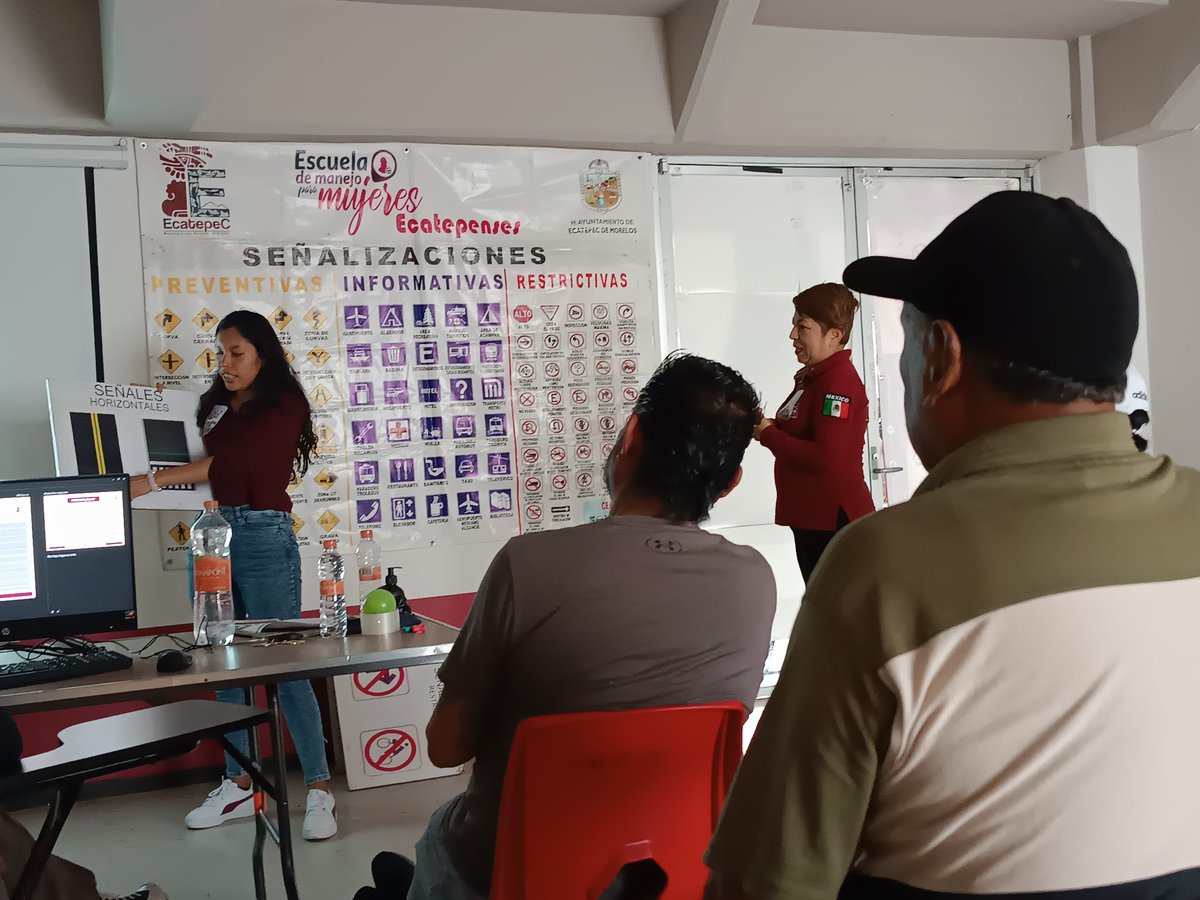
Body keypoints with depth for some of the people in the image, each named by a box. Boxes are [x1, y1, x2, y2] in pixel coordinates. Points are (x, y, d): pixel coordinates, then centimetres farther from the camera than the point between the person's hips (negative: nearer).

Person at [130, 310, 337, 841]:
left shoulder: (284, 405, -5)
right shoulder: (217, 407, 14)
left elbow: (235, 461, -15)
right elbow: (210, 467, 10)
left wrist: (154, 481, -17)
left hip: (263, 537, -6)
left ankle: (319, 790, 1)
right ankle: (238, 785, 20)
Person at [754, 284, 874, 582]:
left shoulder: (838, 381, -17)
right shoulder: (813, 378, 14)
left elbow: (826, 457, -26)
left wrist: (768, 435, -16)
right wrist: (767, 425, -2)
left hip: (834, 520, -10)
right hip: (811, 517, 10)